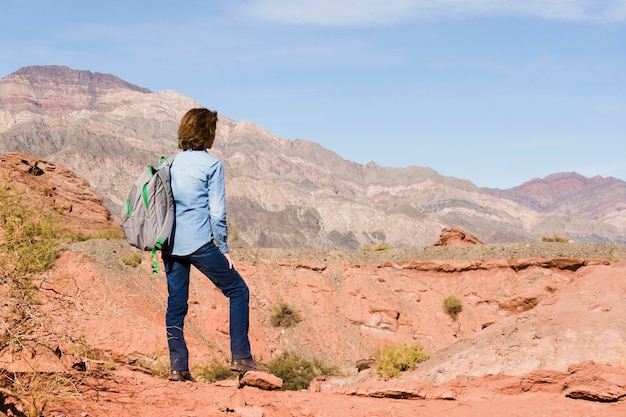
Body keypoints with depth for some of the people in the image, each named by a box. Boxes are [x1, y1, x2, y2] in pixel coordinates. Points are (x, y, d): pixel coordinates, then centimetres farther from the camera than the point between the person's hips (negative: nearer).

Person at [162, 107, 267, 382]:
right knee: (238, 290, 7)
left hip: (171, 245, 6)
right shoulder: (211, 165, -6)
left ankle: (178, 367, 6)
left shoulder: (172, 163, 12)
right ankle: (240, 357, 2)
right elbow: (217, 212, -8)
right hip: (199, 244, -6)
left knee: (175, 305, 10)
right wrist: (224, 249, 0)